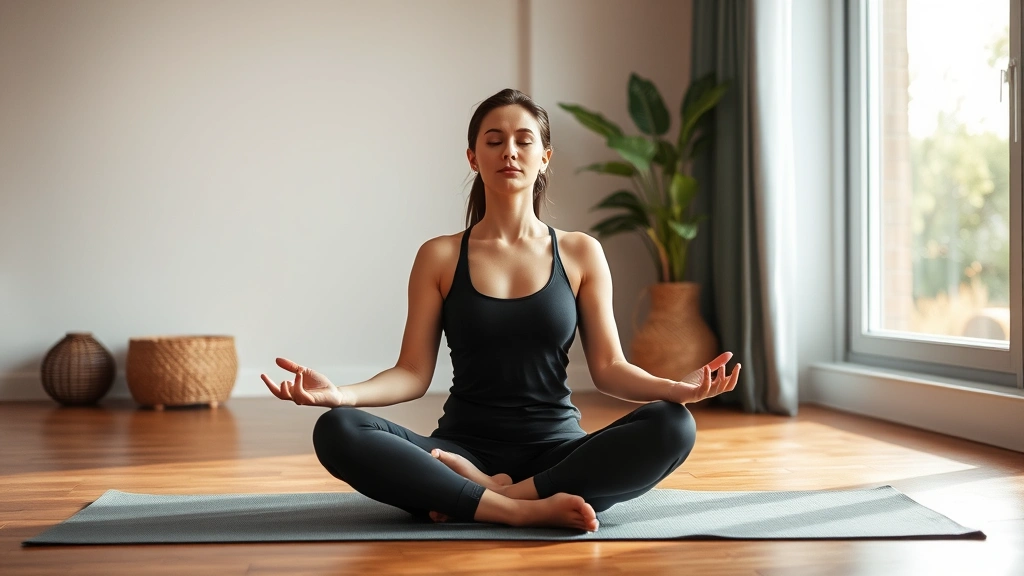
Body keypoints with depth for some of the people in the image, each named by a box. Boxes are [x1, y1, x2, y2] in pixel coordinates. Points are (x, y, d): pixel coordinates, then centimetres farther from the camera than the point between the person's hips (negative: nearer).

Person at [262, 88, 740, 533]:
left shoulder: (580, 253, 7)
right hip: (464, 449, 0)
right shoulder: (440, 257, 5)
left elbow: (608, 367, 4)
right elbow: (413, 373, 1)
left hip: (555, 451, 1)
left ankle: (484, 496, -25)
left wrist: (676, 388, -16)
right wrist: (340, 393, -18)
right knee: (337, 431, -28)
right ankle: (525, 509, -32)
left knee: (672, 426, -28)